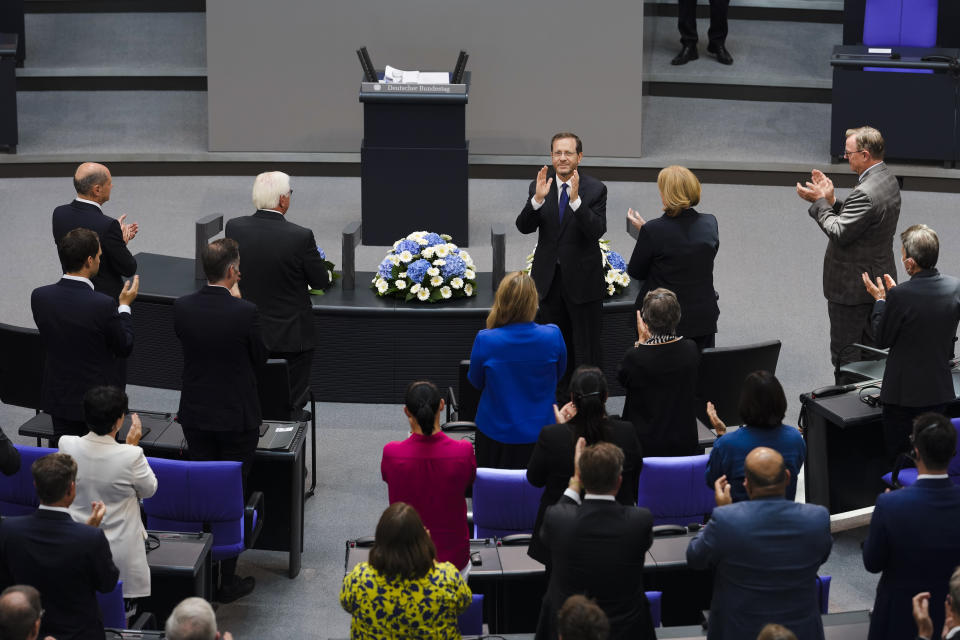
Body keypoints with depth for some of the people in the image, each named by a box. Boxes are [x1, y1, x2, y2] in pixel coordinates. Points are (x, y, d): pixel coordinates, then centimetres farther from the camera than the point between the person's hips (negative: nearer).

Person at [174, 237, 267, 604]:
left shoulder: (182, 308, -8)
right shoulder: (245, 312, -20)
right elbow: (260, 357, -5)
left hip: (196, 415, 4)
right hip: (236, 418, -4)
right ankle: (227, 581, 12)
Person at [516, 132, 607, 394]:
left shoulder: (595, 189, -11)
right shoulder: (539, 185, -1)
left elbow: (597, 231, -22)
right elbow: (524, 227, -9)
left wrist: (576, 199, -34)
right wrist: (538, 199, -26)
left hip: (582, 280, -4)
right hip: (550, 278, 4)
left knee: (586, 347, 2)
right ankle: (559, 399, 29)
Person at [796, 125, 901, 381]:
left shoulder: (865, 193, -27)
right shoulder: (888, 180, 5)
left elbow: (839, 233, -24)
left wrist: (820, 202, -13)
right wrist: (831, 201, 1)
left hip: (852, 288, -10)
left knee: (845, 356, 0)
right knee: (872, 353, 18)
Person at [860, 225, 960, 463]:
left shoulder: (901, 296, -23)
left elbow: (882, 339, -11)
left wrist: (880, 300, 4)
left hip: (904, 393, -5)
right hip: (940, 389, 5)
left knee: (897, 456, 9)